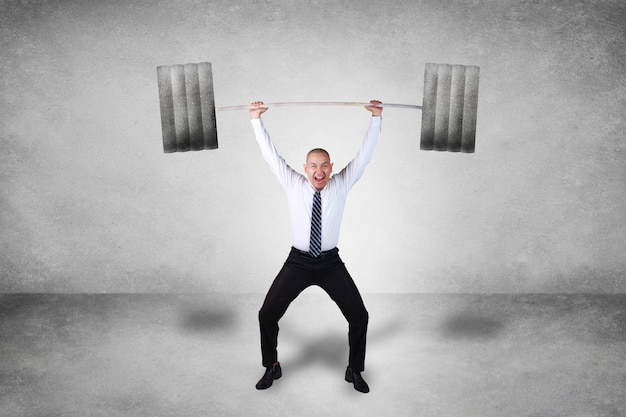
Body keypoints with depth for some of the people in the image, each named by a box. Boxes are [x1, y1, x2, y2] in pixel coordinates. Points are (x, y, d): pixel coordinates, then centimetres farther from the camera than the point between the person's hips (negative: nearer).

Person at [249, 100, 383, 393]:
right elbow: (270, 154, -5)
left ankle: (354, 370, 24)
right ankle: (272, 367, 24)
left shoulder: (342, 184, -3)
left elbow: (364, 154, -6)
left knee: (359, 316, -1)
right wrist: (256, 120, -8)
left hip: (331, 263, 0)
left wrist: (376, 118, -10)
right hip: (297, 262, 0)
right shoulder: (293, 185, -4)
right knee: (267, 314, -1)